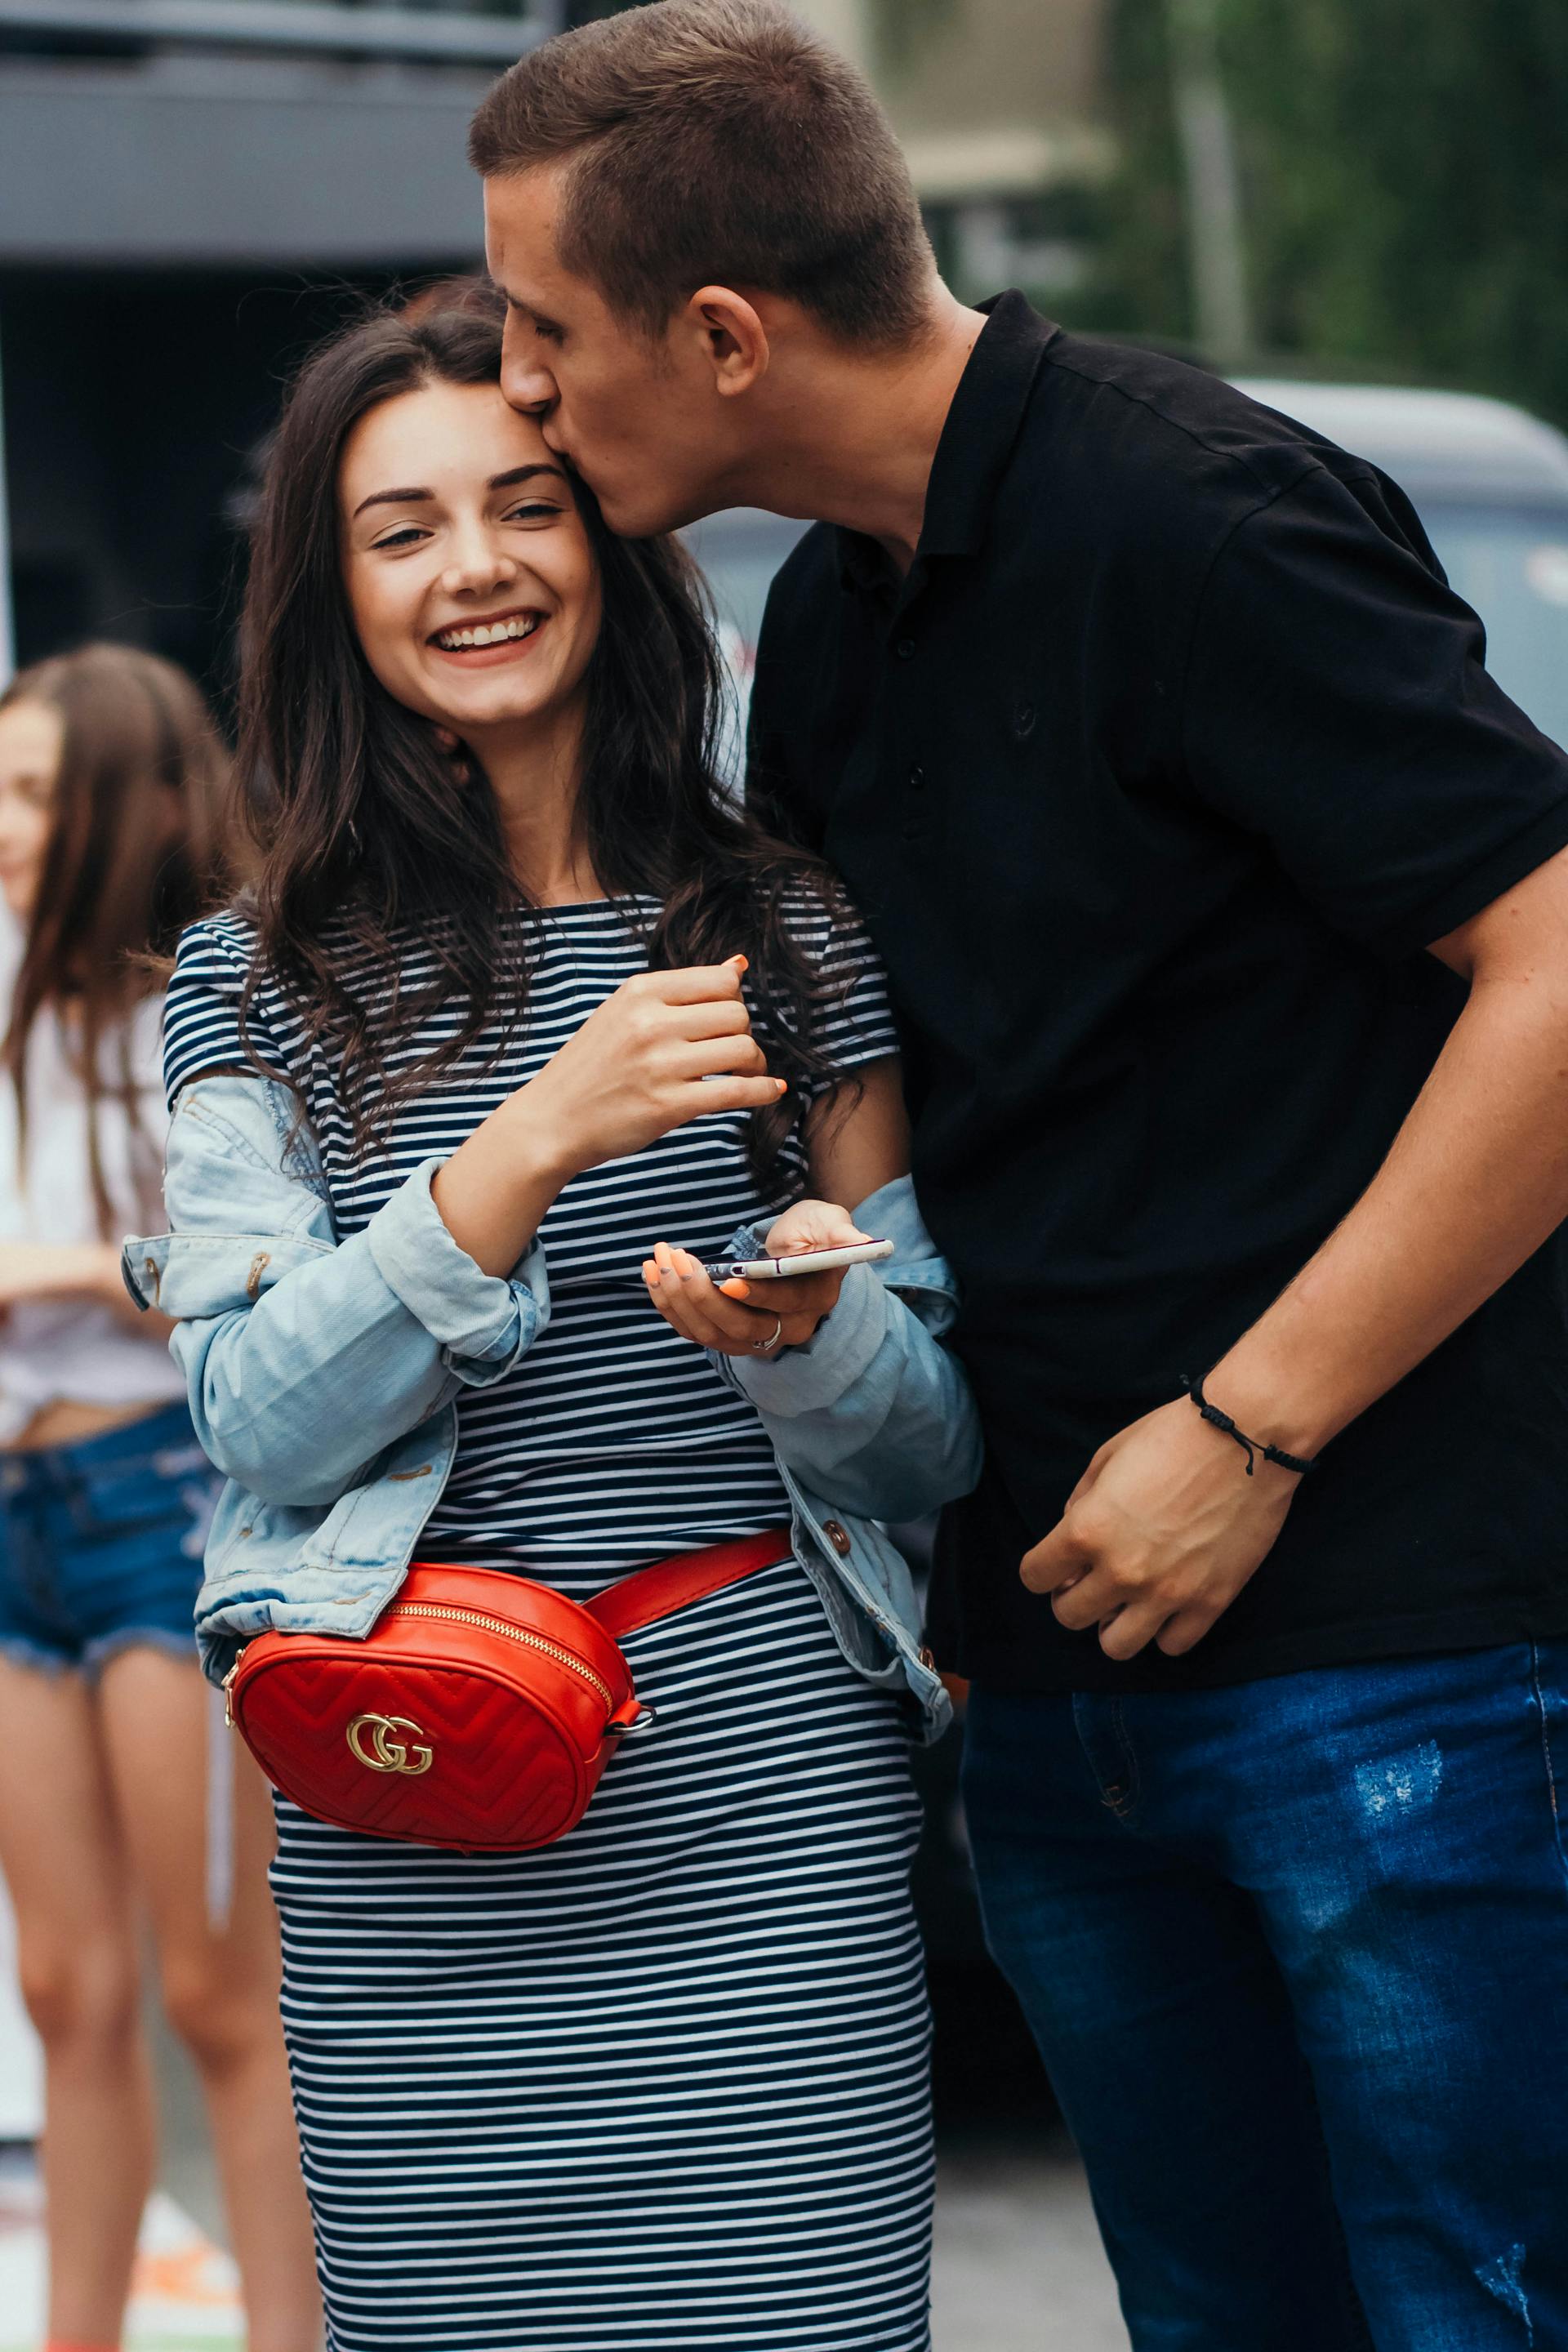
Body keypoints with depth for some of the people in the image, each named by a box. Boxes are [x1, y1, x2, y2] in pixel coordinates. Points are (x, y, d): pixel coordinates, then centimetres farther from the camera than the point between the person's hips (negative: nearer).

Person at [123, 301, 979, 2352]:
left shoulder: (789, 933, 9)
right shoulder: (259, 986, 8)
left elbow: (935, 1444, 8)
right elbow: (258, 1417, -4)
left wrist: (800, 1333, -16)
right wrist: (537, 1141, -15)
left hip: (769, 1786, 0)